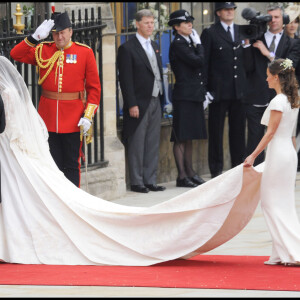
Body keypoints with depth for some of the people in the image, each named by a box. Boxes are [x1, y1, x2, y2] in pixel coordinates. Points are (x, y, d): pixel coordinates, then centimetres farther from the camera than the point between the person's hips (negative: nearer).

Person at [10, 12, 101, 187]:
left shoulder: (85, 52, 0)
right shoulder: (43, 51, 5)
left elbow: (94, 87, 0)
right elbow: (16, 54, -3)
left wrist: (88, 115, -8)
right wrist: (35, 37, -13)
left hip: (73, 119, -2)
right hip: (48, 117, 2)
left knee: (72, 165, 4)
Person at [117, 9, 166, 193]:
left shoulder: (155, 47, 15)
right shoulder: (127, 48, -7)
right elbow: (126, 79, -11)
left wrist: (162, 99, 11)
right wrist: (132, 105, -16)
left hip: (155, 102, 7)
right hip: (139, 104, -7)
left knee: (153, 144, 8)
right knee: (137, 144, -2)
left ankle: (150, 180, 14)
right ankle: (137, 182, 4)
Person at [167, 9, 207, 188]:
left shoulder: (188, 43, 16)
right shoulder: (178, 44, -11)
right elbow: (198, 61, -20)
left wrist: (203, 92, 14)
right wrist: (199, 44, -3)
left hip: (194, 96, 9)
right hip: (184, 96, -9)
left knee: (189, 137, 13)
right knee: (181, 138, -5)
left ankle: (190, 172, 18)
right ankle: (182, 176, -4)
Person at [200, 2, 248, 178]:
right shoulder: (210, 33, 0)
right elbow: (204, 63, -2)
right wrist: (204, 89, -8)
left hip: (239, 90, 4)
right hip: (219, 90, -4)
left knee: (238, 130, 9)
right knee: (216, 131, 1)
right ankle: (216, 170, 6)